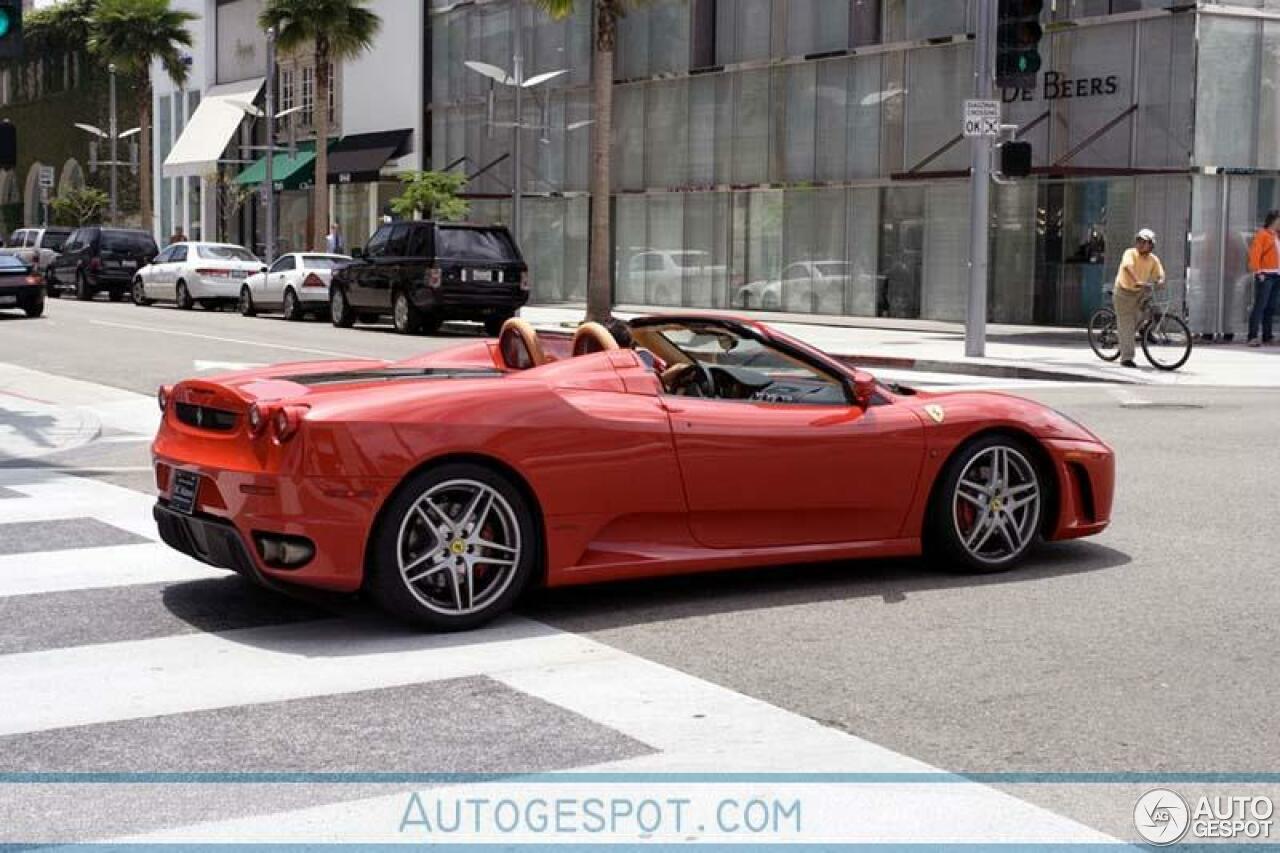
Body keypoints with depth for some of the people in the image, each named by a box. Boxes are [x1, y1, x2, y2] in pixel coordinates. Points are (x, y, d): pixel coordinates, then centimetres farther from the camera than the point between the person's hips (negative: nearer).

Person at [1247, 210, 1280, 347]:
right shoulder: (1262, 234, -4)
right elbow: (1255, 253, -13)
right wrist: (1258, 272, -19)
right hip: (1265, 276, -8)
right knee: (1260, 306, -13)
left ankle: (1267, 337, 12)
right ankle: (1252, 337, -17)